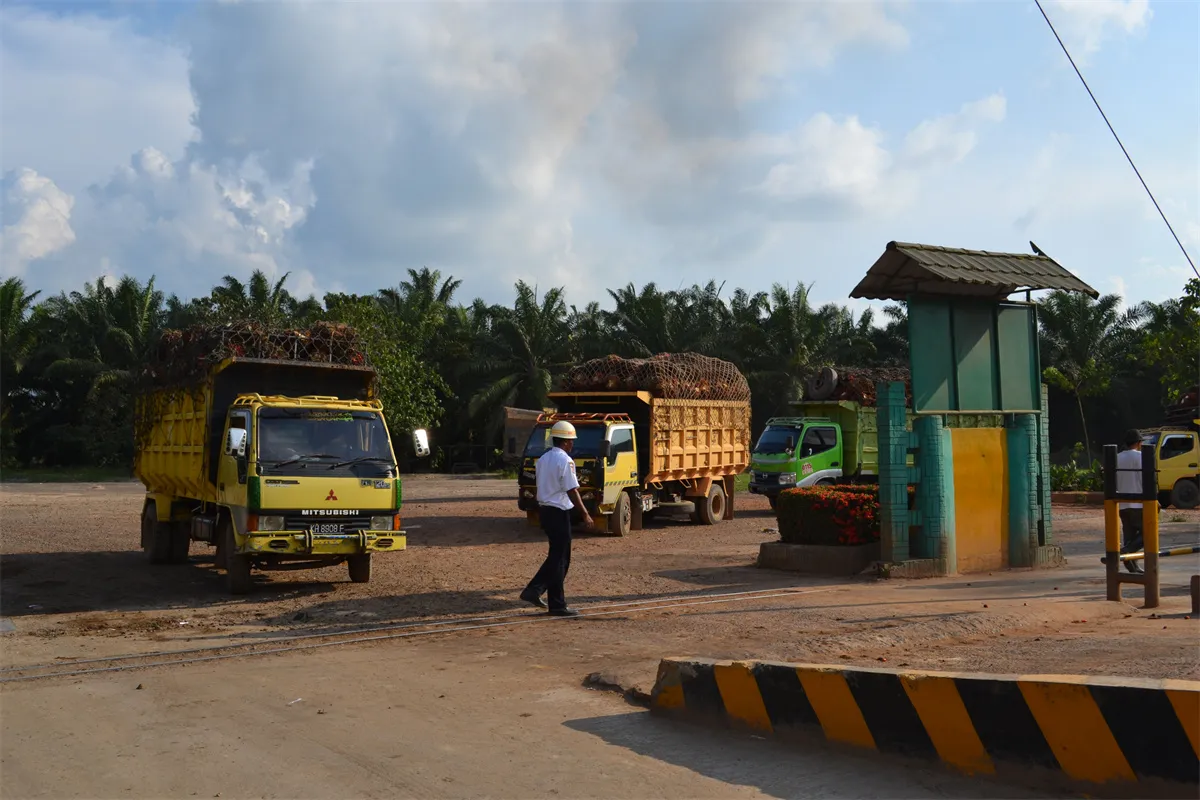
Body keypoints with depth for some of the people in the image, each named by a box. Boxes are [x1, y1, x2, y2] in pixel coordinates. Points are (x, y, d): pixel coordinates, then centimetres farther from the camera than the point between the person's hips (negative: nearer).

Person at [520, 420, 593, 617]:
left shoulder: (543, 459, 12)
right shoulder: (565, 461, -15)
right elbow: (572, 491, -18)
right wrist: (585, 515, -13)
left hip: (544, 510, 9)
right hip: (559, 512, -9)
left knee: (557, 556, 17)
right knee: (559, 559, -2)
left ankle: (534, 590, 10)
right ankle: (558, 605, 3)